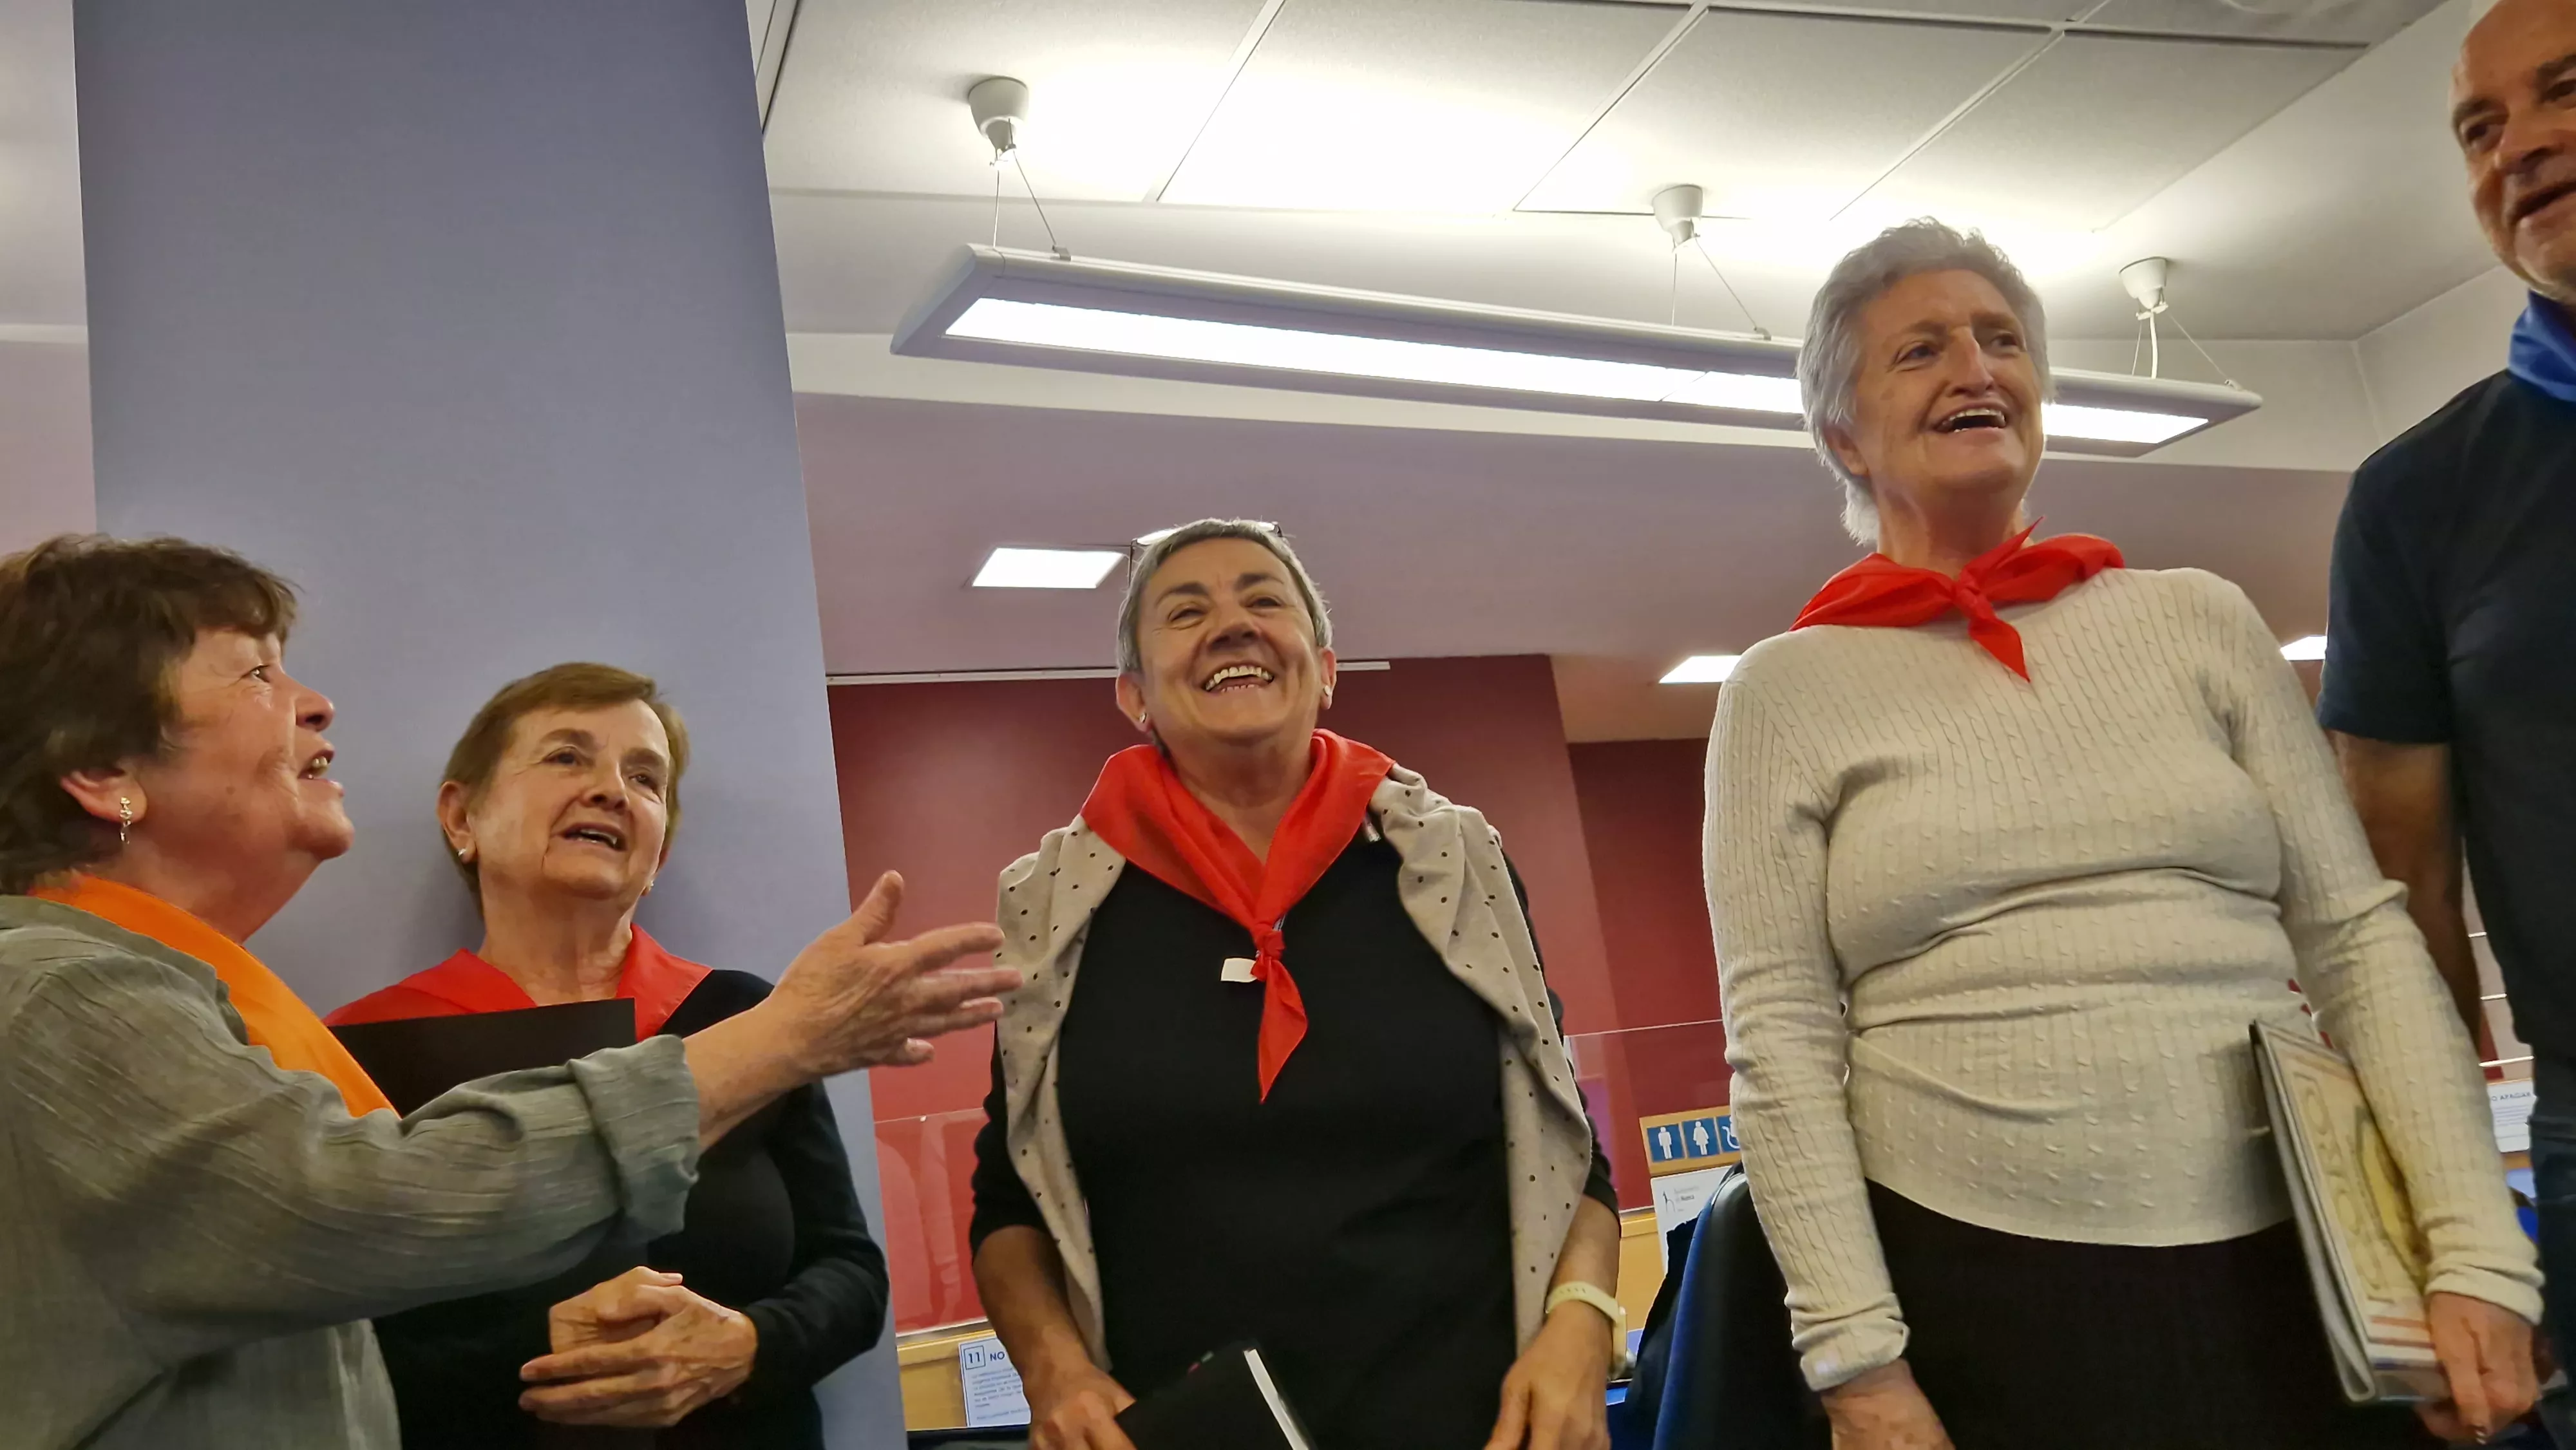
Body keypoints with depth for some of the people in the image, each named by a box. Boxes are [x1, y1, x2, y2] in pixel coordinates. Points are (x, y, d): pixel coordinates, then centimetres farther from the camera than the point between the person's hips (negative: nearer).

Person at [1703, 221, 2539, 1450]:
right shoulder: (1790, 689, 0)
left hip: (2288, 1271, 3)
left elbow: (2359, 938, 5)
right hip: (1977, 1300, -2)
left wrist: (2480, 1254, -4)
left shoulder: (2198, 621, 8)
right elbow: (1779, 1036, -5)